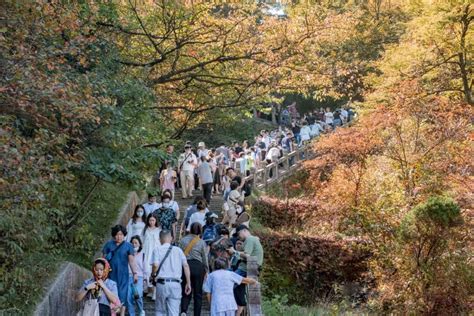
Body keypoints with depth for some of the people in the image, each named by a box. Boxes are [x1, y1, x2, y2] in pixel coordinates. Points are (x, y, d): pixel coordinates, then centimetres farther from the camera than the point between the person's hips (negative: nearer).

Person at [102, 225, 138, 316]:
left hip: (123, 274, -1)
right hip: (111, 273, 1)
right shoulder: (108, 244, 6)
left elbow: (131, 261, -4)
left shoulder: (128, 246, 1)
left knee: (122, 295, 0)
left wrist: (135, 273, -12)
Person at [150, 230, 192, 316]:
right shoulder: (178, 250, 10)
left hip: (162, 283, -1)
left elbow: (155, 265, -12)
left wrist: (153, 276, 7)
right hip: (175, 283, 1)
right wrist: (188, 283, 6)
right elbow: (186, 266, 3)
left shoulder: (157, 250, 3)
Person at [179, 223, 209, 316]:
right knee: (198, 294, 7)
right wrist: (206, 270, 15)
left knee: (185, 293, 8)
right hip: (198, 266, -1)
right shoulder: (202, 242, -1)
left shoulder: (183, 240, 3)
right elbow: (205, 258, 3)